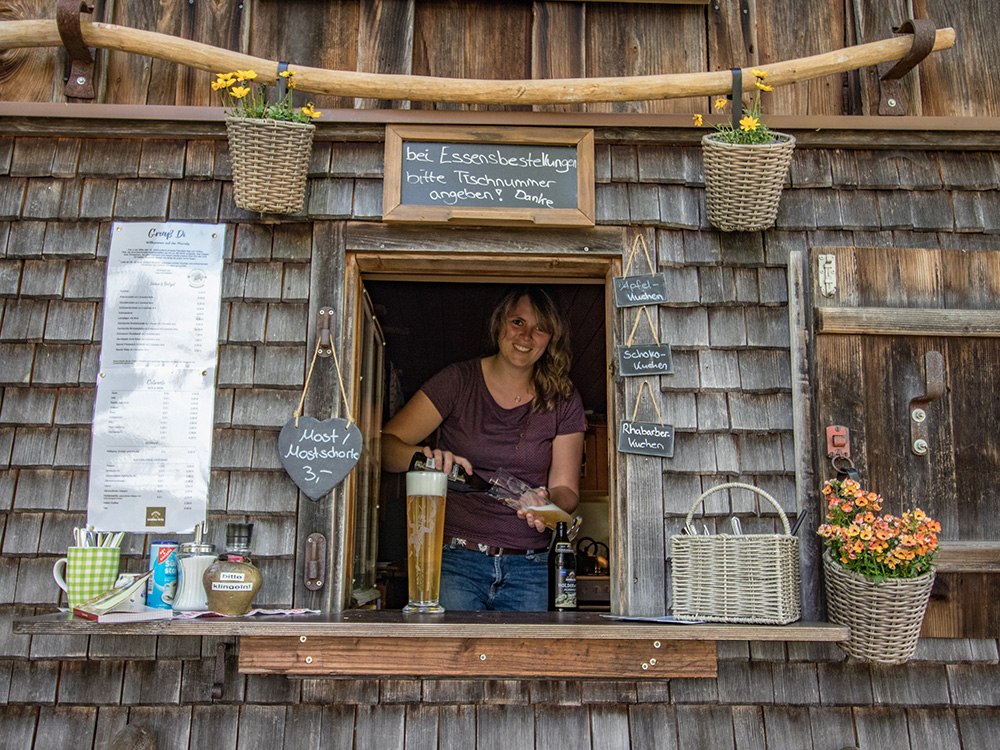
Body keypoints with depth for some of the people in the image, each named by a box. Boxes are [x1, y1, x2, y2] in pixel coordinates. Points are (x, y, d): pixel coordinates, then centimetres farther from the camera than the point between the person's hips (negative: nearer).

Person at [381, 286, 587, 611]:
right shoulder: (458, 381, -1)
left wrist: (547, 502, -18)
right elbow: (386, 444, -6)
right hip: (455, 561, -1)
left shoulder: (563, 401, 5)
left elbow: (566, 489, 6)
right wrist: (423, 456, -29)